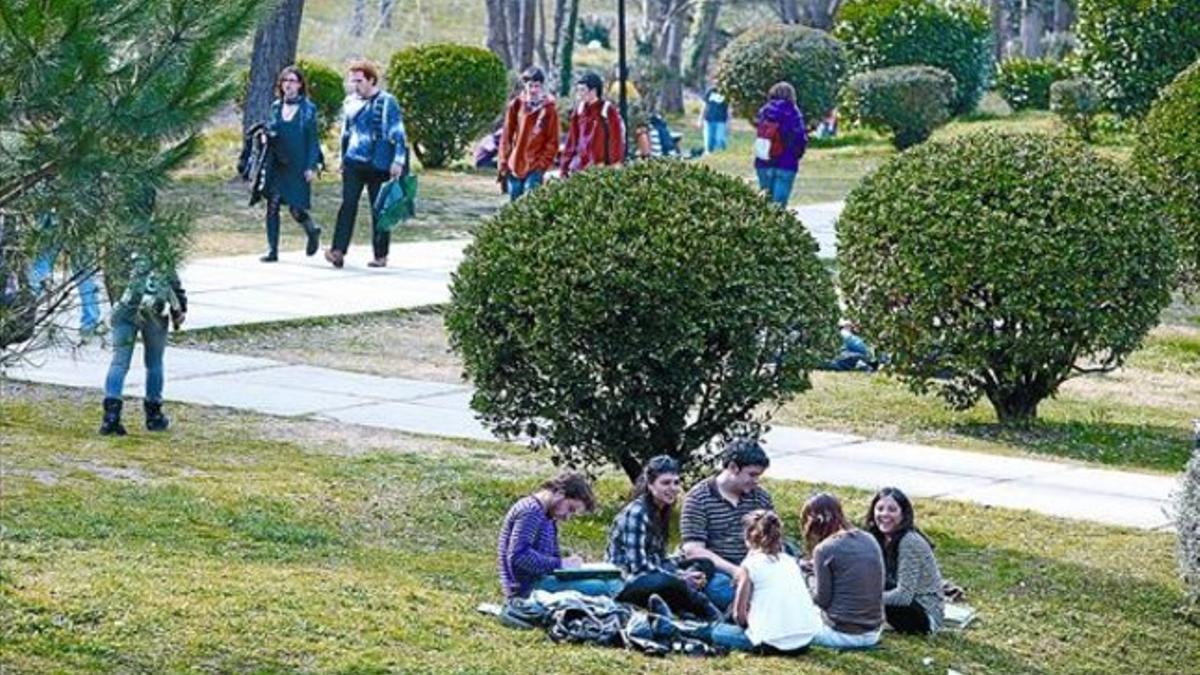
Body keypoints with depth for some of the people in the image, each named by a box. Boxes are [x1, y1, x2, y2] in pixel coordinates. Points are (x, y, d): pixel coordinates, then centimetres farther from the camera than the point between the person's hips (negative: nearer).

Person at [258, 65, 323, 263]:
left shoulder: (308, 109, -3)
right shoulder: (276, 107, 10)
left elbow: (313, 140, -3)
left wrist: (311, 167, -9)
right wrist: (267, 135, -3)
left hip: (297, 166, -4)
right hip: (276, 165, 4)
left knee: (296, 208, -3)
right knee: (272, 206, -2)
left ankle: (313, 231, 28)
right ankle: (272, 250, 3)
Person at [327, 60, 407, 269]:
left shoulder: (386, 102, -5)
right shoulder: (350, 102, 12)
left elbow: (397, 133, -7)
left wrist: (398, 160, -13)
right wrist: (343, 158, 23)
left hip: (379, 165, -4)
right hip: (354, 163, 4)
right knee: (348, 205, -9)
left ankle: (381, 255, 13)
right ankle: (338, 251, -17)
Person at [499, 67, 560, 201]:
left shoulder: (549, 109, -3)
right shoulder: (516, 105, 4)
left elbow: (552, 141, -2)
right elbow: (506, 137, 7)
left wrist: (542, 163, -10)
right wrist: (504, 162, 2)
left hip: (535, 167, -3)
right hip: (515, 165, 3)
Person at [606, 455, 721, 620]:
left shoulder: (661, 512, 12)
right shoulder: (636, 513, -15)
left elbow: (660, 558, 14)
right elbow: (638, 566, -21)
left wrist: (684, 574, -6)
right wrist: (680, 578, -20)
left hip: (649, 578, 9)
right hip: (624, 585, -9)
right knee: (671, 583, -36)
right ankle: (716, 618, -22)